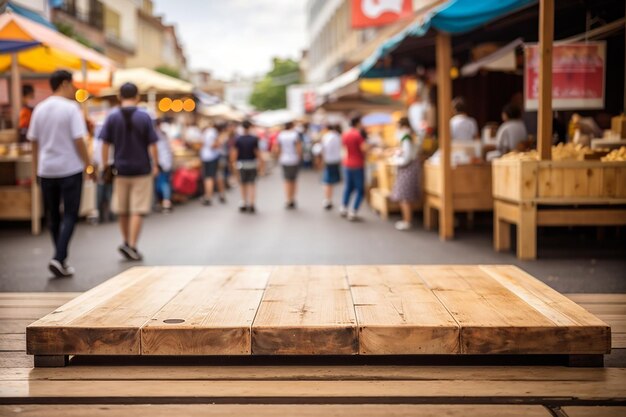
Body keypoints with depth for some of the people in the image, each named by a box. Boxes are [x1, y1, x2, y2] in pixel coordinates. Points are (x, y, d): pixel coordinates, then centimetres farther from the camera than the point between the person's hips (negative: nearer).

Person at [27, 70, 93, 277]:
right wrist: (88, 165, -4)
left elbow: (34, 141, 10)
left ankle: (61, 259, 20)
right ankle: (59, 258, -12)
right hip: (70, 168, -5)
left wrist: (36, 167, 18)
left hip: (46, 169, 5)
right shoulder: (71, 108, -10)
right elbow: (78, 140, -13)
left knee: (53, 214, 14)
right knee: (70, 215, 1)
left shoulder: (39, 109, 6)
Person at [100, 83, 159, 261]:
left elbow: (105, 144, -1)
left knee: (122, 210, 16)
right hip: (141, 170, -2)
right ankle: (132, 246, -8)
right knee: (138, 210, 0)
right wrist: (155, 165, 3)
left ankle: (127, 242, 25)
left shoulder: (112, 117, -1)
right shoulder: (144, 117, -7)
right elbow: (152, 145, -7)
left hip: (120, 169, 2)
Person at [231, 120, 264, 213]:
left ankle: (244, 204, 14)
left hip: (242, 164, 1)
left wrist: (234, 163, 3)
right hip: (252, 164, 0)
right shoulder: (254, 139, -8)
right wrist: (260, 163, 1)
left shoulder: (238, 139, -6)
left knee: (243, 184, 13)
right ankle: (251, 204, -3)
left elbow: (234, 152, -7)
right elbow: (257, 152, -7)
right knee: (252, 184, 5)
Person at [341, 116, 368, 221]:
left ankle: (344, 208, 24)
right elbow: (364, 148, -22)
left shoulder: (345, 134, 5)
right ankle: (353, 212, -4)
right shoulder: (358, 134, -18)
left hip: (347, 164, 8)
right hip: (358, 165, -8)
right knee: (360, 190, 0)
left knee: (349, 186, 21)